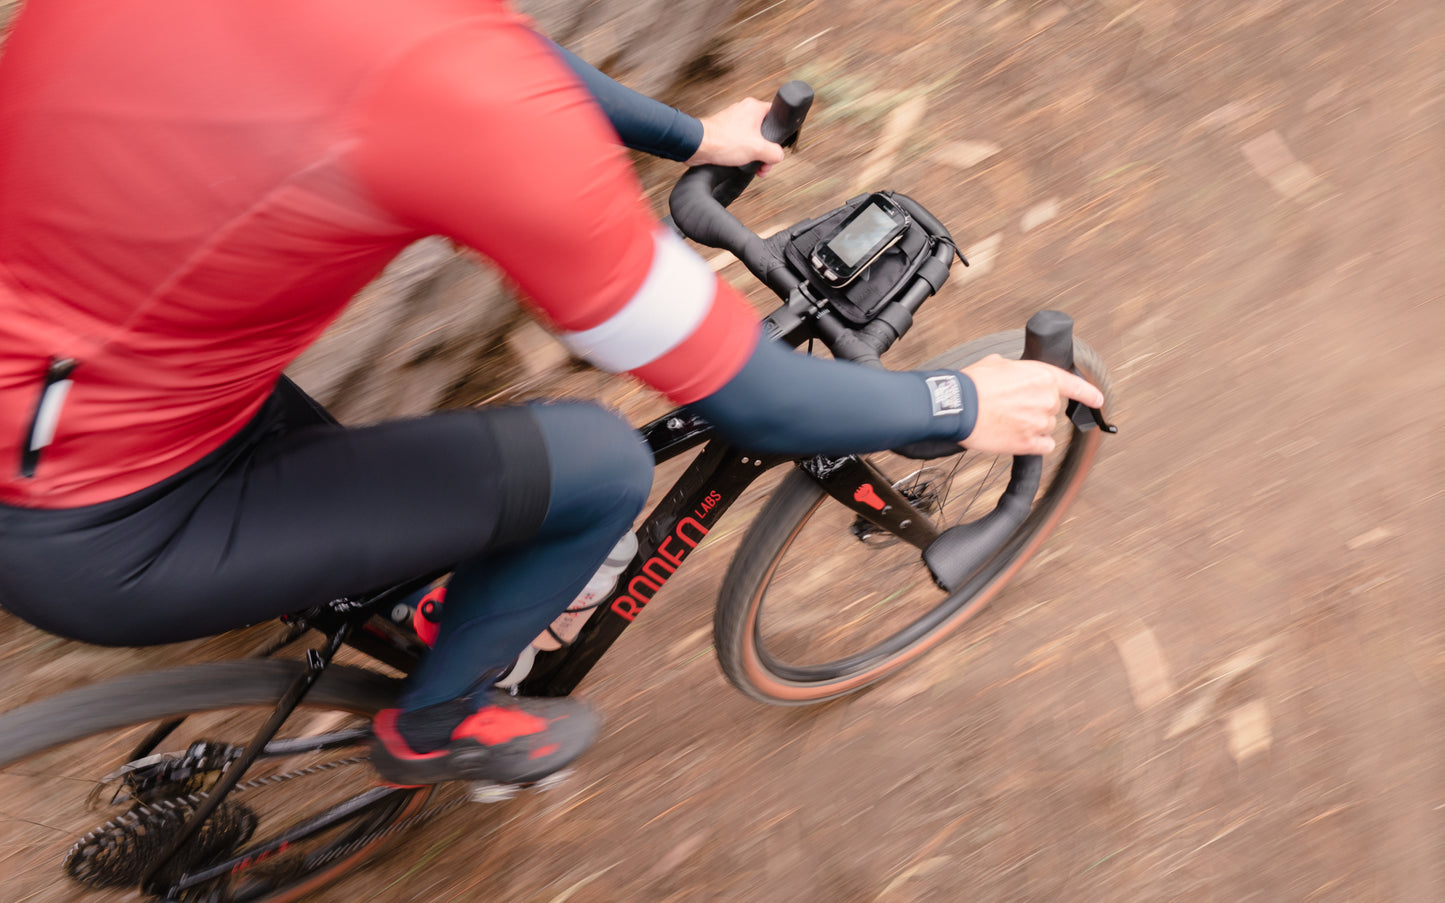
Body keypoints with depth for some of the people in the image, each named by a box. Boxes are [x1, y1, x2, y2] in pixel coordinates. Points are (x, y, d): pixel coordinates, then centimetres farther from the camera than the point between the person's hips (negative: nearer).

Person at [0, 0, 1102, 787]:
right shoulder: (473, 89, -30)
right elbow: (750, 401, -19)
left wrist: (694, 135, 28)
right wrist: (964, 408, 0)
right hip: (92, 535, -8)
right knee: (602, 464, -3)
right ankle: (436, 723, 21)